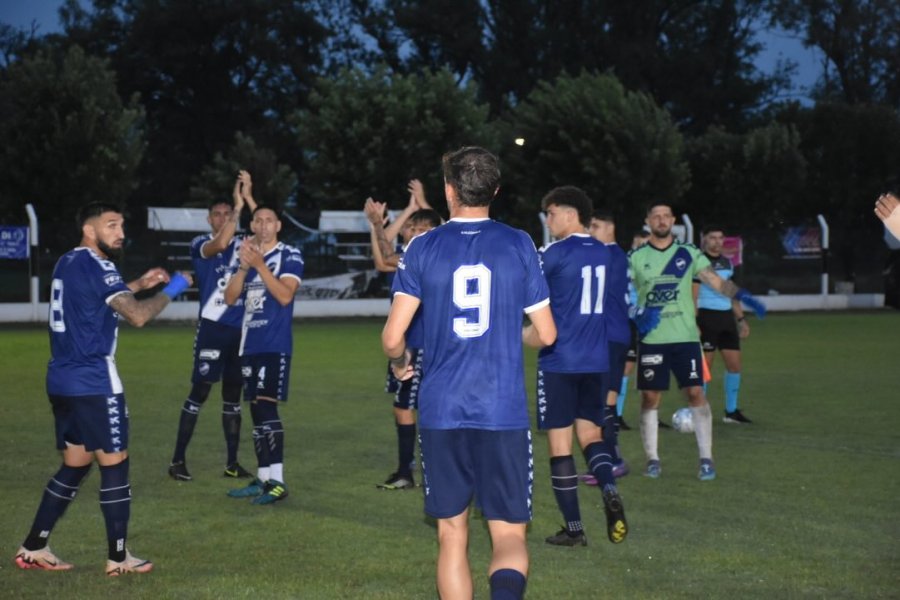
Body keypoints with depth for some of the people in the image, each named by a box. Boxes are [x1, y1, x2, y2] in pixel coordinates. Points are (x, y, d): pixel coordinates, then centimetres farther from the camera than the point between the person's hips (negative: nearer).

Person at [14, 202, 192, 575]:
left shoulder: (68, 263, 14)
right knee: (114, 463, -1)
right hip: (93, 383, -9)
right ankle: (118, 558, 3)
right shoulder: (96, 266, -14)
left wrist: (139, 285, 24)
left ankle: (33, 548, 14)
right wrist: (171, 290, -8)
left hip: (63, 380, 9)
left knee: (75, 464, 15)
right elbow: (137, 316, -22)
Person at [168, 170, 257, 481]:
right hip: (212, 327, -4)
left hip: (241, 328, 4)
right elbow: (219, 243, -23)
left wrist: (248, 198, -15)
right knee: (199, 392, -5)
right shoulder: (200, 244, -2)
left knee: (233, 395, 9)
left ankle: (232, 463, 15)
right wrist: (238, 204, -20)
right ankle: (178, 460, 1)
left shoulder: (243, 244, 8)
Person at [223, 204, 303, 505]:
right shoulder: (246, 255, 15)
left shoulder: (290, 255, -3)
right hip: (250, 344, 7)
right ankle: (262, 479, 14)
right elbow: (230, 298, 6)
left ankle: (277, 481, -15)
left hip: (275, 344, -7)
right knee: (256, 410, 8)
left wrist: (260, 264, -21)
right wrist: (244, 267, -9)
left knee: (267, 407, -14)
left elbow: (285, 295, -16)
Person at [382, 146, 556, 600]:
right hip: (504, 412, 0)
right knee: (509, 533, 2)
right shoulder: (519, 245, 1)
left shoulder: (423, 248, 0)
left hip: (441, 411, 0)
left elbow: (392, 337, -4)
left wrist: (399, 363, 19)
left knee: (452, 534, 13)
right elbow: (545, 334, 5)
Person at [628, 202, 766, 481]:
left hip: (685, 336, 0)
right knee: (650, 397, 2)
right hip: (651, 339, 0)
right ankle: (652, 458, 14)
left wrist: (742, 295, -15)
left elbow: (717, 282, 2)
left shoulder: (688, 253, 6)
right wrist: (638, 314, -20)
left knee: (696, 393, -6)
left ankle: (706, 458, 0)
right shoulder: (636, 257, 4)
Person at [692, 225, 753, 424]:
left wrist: (741, 319, 20)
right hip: (707, 316, -7)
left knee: (734, 364, 6)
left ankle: (731, 411, 16)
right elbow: (693, 296, -12)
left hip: (727, 317, 7)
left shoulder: (726, 262, 14)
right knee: (704, 366, -4)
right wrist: (694, 323, -19)